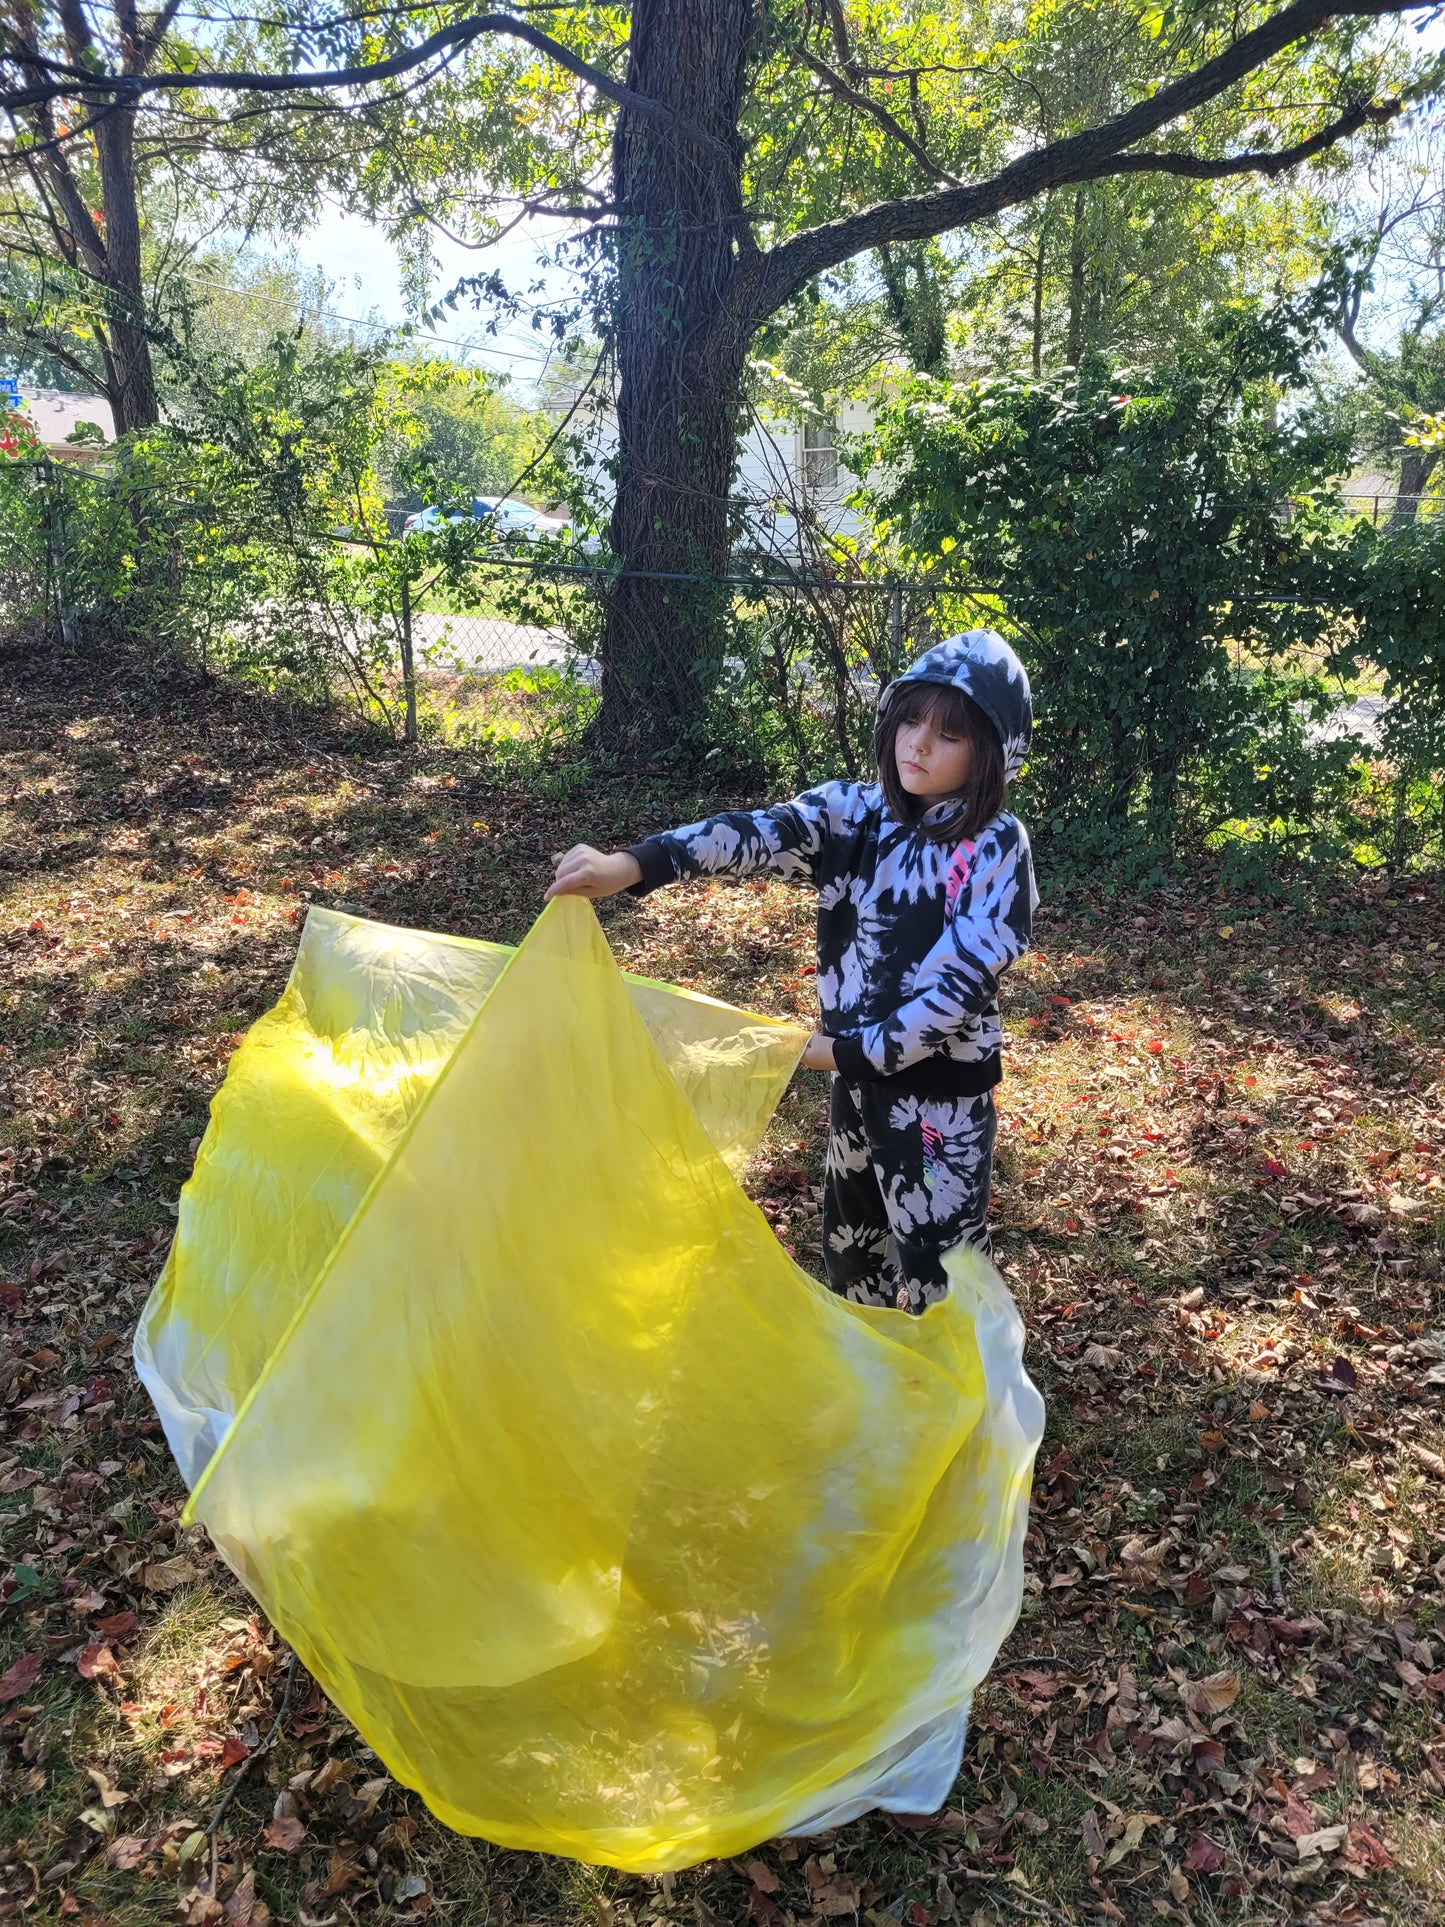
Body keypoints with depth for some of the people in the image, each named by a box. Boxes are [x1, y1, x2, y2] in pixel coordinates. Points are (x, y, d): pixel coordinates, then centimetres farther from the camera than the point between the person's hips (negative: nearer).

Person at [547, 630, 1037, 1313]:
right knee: (850, 1245, 23)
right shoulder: (853, 813, -5)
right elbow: (760, 833, -22)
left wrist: (852, 1051, -18)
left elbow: (963, 983, -18)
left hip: (942, 1090, -5)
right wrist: (630, 865, -36)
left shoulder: (996, 848, -14)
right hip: (856, 1076, 5)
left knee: (937, 1274, 5)